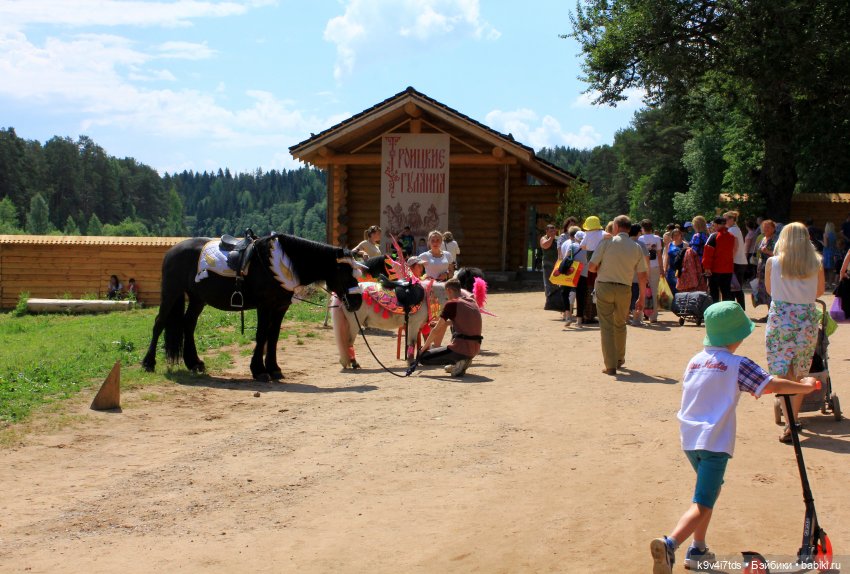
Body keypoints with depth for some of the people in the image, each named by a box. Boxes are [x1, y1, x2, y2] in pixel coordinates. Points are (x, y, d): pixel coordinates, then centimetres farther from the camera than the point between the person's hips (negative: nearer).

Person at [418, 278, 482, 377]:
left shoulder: (451, 304, -7)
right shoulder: (473, 302, 12)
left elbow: (436, 331, -3)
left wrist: (425, 346, 10)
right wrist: (444, 323, 37)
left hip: (461, 349, -8)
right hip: (475, 351, 8)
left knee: (423, 358, 4)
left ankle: (458, 362, -9)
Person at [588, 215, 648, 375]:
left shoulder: (607, 242, -7)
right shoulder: (637, 248, 3)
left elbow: (591, 266, -8)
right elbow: (643, 275, 3)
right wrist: (641, 299, 10)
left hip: (604, 287, -3)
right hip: (624, 289, 3)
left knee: (607, 326, 1)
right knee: (620, 324, 23)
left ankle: (611, 365, -4)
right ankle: (620, 359, 37)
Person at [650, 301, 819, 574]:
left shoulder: (694, 361, 12)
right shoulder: (738, 364, -6)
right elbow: (774, 385, -9)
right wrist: (805, 386, 8)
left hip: (688, 438, 7)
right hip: (714, 441, -7)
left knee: (710, 489, 28)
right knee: (702, 505, -9)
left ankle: (698, 550, 28)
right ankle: (670, 543, -32)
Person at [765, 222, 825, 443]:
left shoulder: (773, 262, -4)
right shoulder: (816, 264, -1)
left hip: (780, 319, -2)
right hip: (807, 322, 2)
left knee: (782, 375, 1)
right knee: (800, 376, 14)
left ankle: (790, 424, -12)